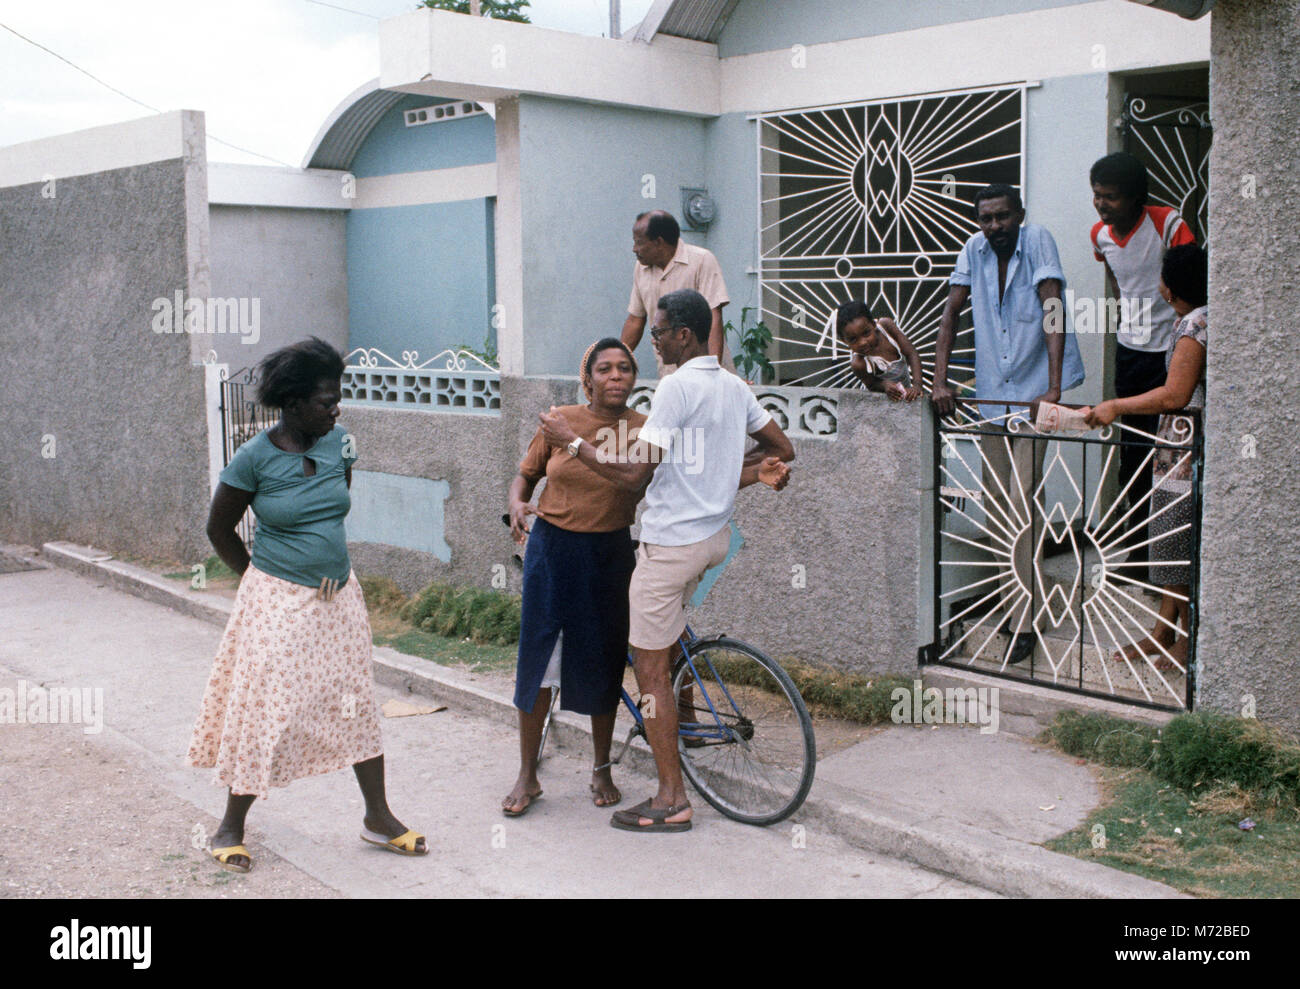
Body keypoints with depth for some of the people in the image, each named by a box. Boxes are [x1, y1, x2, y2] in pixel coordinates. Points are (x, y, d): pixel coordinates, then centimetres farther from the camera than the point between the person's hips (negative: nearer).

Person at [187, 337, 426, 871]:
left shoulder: (338, 444, 1)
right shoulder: (255, 457, -13)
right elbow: (219, 528, -2)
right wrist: (259, 577, 2)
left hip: (338, 597, 5)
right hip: (279, 602, -5)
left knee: (355, 702, 10)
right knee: (266, 711, 0)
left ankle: (379, 817, 21)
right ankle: (231, 827, 17)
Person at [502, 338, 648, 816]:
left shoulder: (644, 430, -3)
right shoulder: (559, 420, -2)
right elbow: (526, 474, 9)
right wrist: (517, 504, -11)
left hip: (610, 556, 0)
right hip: (551, 549, 0)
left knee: (603, 661, 9)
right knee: (538, 657, 2)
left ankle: (602, 771, 27)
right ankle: (527, 776, 16)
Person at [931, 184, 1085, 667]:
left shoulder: (1037, 240, -10)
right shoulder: (974, 250, 3)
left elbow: (1052, 313, -19)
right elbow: (951, 313, 4)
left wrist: (1053, 390, -28)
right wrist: (940, 382, -6)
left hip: (1034, 393, -5)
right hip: (993, 392, 5)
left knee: (1021, 503, -11)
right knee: (994, 499, 12)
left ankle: (1022, 622, -7)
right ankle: (1006, 596, 29)